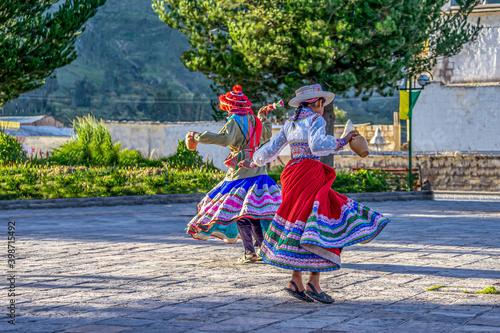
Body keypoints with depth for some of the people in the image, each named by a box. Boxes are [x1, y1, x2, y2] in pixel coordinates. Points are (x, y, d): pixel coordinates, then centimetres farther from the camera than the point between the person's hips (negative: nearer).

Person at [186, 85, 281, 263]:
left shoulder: (235, 121, -9)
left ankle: (249, 251, -8)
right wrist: (263, 117, 49)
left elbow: (224, 138, -26)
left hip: (241, 171, -7)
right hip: (258, 170, 7)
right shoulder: (254, 120, 13)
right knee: (252, 211, 12)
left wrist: (198, 136, -20)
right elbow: (267, 134, 33)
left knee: (239, 211, -3)